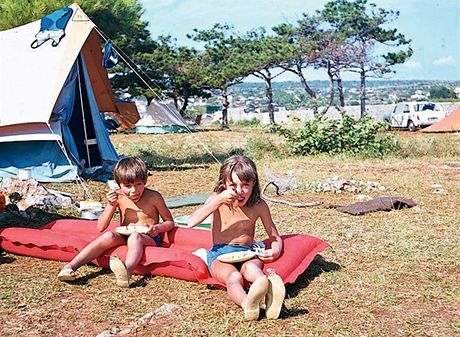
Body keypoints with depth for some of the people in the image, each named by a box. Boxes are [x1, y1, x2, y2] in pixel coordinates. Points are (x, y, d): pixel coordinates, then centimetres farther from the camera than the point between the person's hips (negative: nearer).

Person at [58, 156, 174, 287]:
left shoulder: (153, 197, -6)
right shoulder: (119, 197, 0)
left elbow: (170, 222, 4)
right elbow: (101, 227, -1)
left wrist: (158, 227, -18)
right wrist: (111, 205, -14)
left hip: (149, 239, -3)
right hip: (124, 238, 3)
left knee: (135, 236, -36)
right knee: (109, 236, -28)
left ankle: (126, 272, -65)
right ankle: (70, 266, -36)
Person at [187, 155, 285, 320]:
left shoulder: (259, 205, 1)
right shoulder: (217, 199, 0)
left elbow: (275, 237, 10)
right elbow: (191, 222, -15)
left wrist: (275, 250, -16)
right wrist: (219, 200, -21)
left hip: (247, 254, 1)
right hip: (220, 255, -1)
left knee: (251, 268, -38)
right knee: (234, 277, -38)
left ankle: (271, 293, -71)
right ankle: (247, 305, -72)